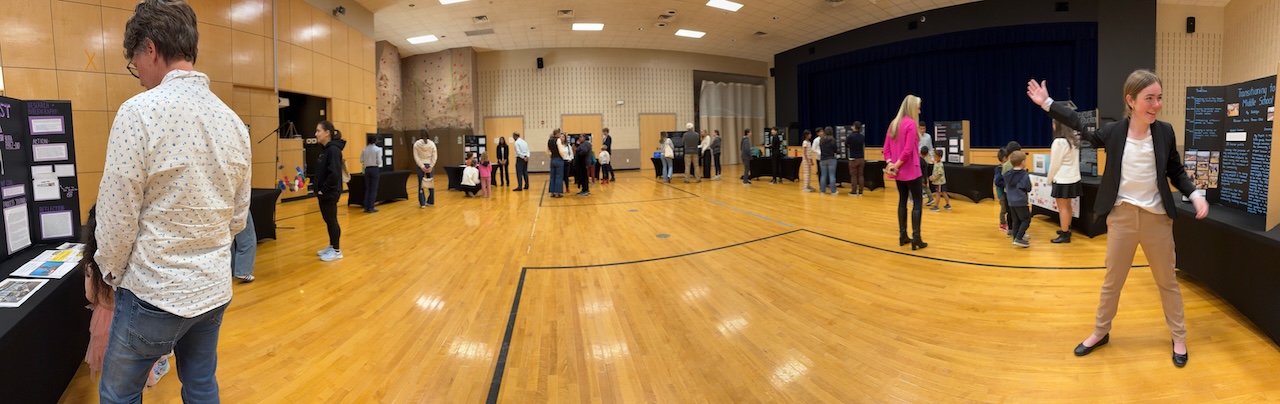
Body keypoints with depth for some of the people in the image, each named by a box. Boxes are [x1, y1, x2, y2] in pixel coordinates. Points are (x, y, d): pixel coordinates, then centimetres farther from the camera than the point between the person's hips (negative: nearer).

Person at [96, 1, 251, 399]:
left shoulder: (140, 111, -17)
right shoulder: (234, 121, 2)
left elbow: (117, 219, -14)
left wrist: (112, 272, 3)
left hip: (155, 293, -6)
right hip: (215, 288, 6)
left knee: (118, 395, 13)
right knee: (202, 389, 18)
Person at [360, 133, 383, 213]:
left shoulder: (364, 149, 1)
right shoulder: (378, 149, -11)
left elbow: (361, 160, 3)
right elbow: (379, 161, -12)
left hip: (367, 169, 4)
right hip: (375, 169, -4)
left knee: (367, 189, 12)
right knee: (373, 189, 2)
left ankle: (366, 207, 11)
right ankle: (371, 208, 1)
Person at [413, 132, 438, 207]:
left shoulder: (416, 144, -3)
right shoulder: (432, 143, -1)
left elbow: (416, 157, -8)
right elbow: (434, 156, -5)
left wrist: (422, 166, -8)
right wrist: (431, 167, -6)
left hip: (421, 166, -1)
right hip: (430, 165, 1)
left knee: (421, 184, 4)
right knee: (431, 184, 10)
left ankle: (422, 203, 2)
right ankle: (430, 201, 16)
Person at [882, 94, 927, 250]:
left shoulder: (893, 123, 9)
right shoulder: (911, 123, -14)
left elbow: (887, 147, 7)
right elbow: (908, 150, -20)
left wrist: (889, 163, -4)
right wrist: (896, 164, -11)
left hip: (898, 171, 7)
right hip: (911, 170, -7)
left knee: (902, 201, 14)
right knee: (917, 203, -1)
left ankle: (902, 236, 18)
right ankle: (916, 239, -3)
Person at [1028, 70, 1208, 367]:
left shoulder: (1165, 132, -5)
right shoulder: (1112, 132, -6)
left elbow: (1177, 173, 4)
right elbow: (1084, 130, 12)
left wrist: (1196, 195, -12)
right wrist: (1047, 104, 12)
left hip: (1157, 218, 0)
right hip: (1121, 217, 0)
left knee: (1167, 281, 13)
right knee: (1112, 281, 13)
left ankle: (1179, 338, 29)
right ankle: (1100, 332, 28)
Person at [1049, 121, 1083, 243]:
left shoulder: (1059, 142, -18)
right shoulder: (1074, 140, 7)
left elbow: (1055, 164, -13)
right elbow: (1072, 161, 10)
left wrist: (1050, 178, 1)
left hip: (1063, 180, -8)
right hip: (1073, 178, 8)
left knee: (1062, 207, -2)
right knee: (1067, 206, 18)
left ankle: (1064, 235, 1)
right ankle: (1067, 229, 28)